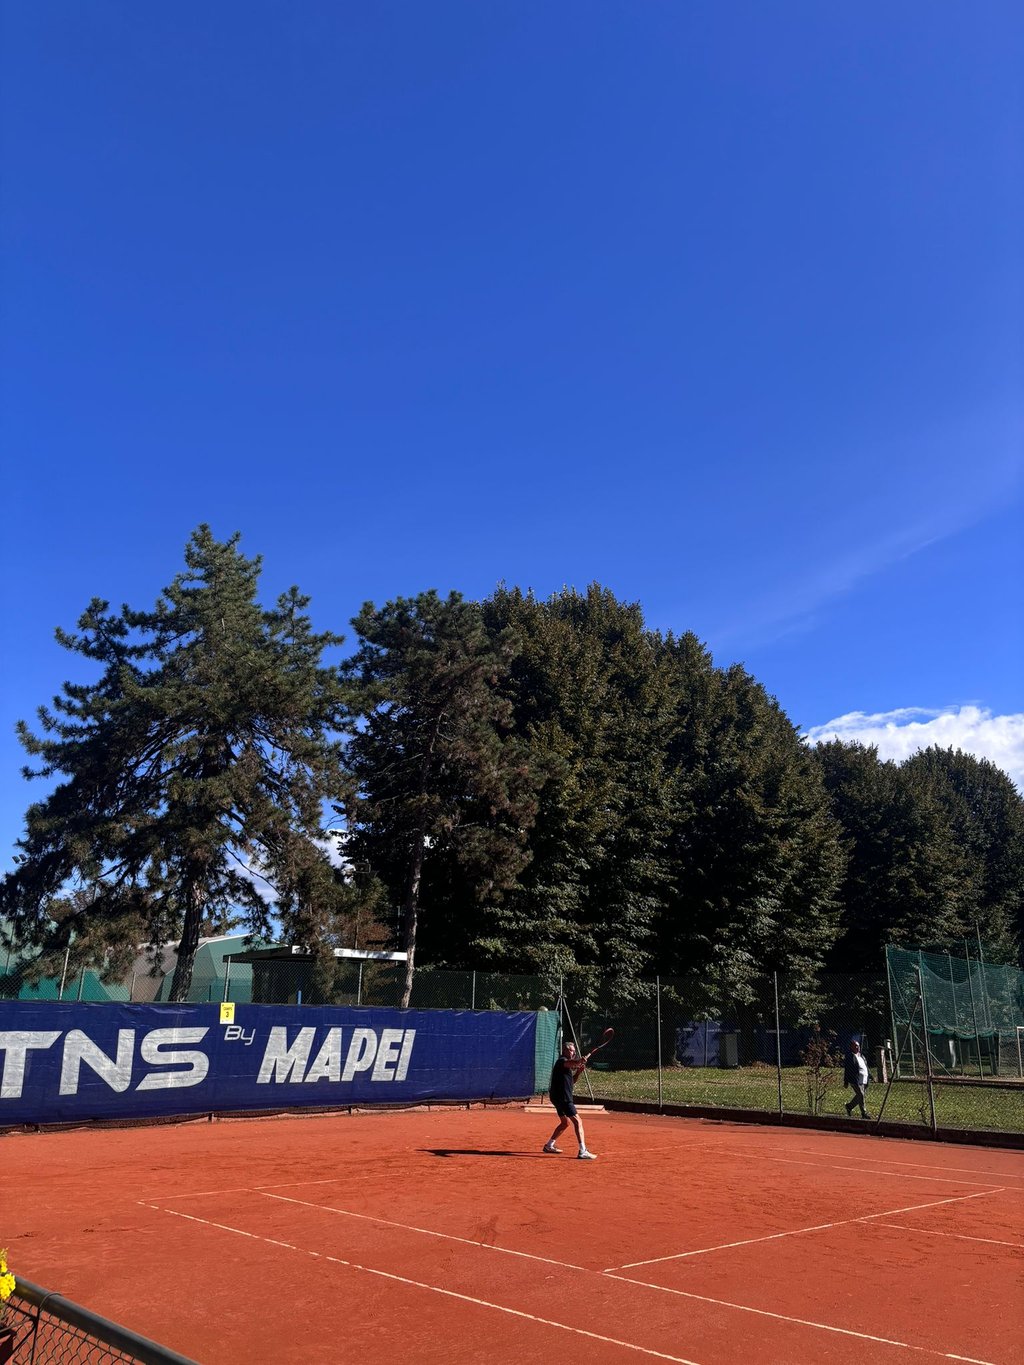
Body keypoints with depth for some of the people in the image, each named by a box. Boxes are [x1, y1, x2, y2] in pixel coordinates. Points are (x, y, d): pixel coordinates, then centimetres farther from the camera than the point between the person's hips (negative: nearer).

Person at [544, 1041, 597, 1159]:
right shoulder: (562, 1061, -12)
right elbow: (571, 1063, -37)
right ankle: (583, 1152, -19)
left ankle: (549, 1145, 33)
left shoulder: (568, 1065, 20)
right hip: (563, 1098, -11)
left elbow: (571, 1082, 22)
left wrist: (578, 1072, 4)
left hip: (560, 1098, 11)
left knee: (565, 1123, 23)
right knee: (577, 1122, -14)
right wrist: (580, 1060, -58)